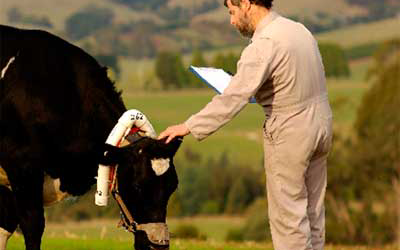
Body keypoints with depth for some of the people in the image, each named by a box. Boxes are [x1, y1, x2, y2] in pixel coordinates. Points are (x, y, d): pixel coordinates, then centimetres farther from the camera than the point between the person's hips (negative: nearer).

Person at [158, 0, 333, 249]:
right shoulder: (298, 29, 6)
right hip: (321, 123, 8)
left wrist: (188, 127, -19)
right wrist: (262, 93, 12)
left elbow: (231, 100, -24)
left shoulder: (263, 46, -21)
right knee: (312, 209, 16)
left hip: (290, 135, -8)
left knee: (288, 213, 1)